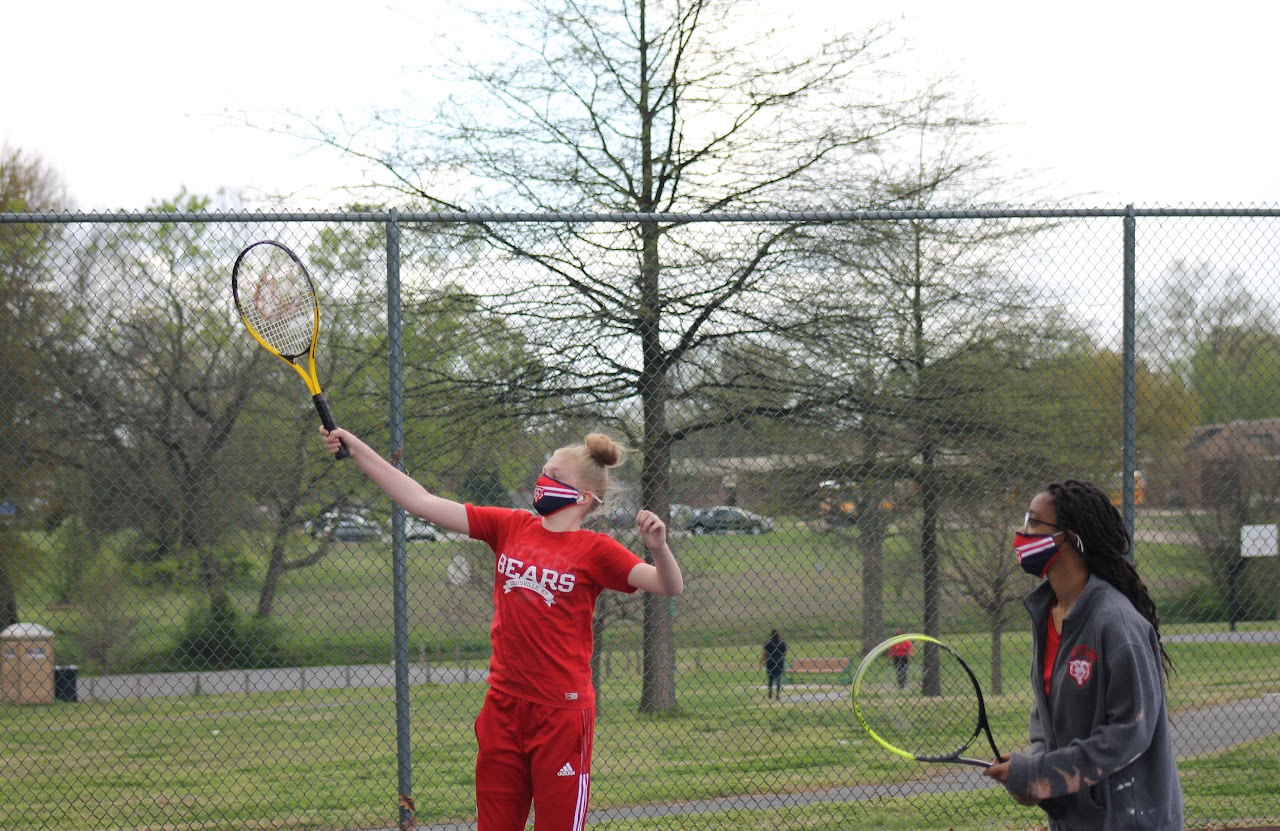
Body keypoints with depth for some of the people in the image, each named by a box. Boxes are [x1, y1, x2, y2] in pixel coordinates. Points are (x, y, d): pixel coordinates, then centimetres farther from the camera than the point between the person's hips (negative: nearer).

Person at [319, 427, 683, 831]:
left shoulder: (594, 550, -5)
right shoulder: (510, 527, 6)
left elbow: (669, 587, -11)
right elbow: (423, 503, 6)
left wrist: (658, 547, -32)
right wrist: (357, 449, 3)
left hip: (562, 714, -5)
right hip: (503, 707, 5)